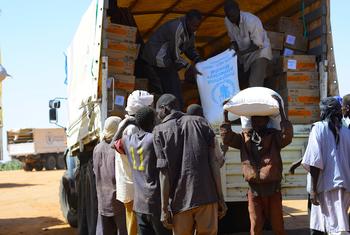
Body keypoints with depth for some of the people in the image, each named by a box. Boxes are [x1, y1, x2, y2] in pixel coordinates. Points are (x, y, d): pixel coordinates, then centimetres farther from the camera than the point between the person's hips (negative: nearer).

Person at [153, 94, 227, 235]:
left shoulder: (160, 131, 3)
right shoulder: (199, 122, 9)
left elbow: (164, 172, -4)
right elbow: (213, 162, 3)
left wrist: (164, 208, -2)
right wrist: (220, 198, 6)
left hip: (180, 201, -1)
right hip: (207, 197, 1)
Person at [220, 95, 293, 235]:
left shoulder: (274, 136, 0)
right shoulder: (245, 137, 9)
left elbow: (287, 136, -20)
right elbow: (227, 138, -3)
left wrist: (281, 111, -21)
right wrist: (225, 115, -9)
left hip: (272, 187, -2)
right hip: (254, 189, 2)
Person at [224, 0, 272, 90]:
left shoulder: (251, 21, -29)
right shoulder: (227, 21, -10)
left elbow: (258, 44, -24)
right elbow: (233, 39, 3)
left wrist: (242, 53, -35)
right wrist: (235, 50, -17)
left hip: (259, 51, -6)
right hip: (243, 53, 6)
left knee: (255, 85, -18)